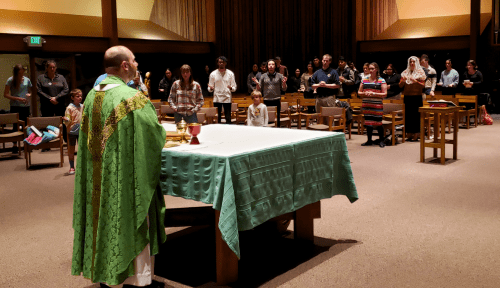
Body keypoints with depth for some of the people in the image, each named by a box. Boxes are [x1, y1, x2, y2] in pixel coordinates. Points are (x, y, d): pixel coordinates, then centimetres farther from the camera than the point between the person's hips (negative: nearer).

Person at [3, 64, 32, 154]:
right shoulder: (10, 80, -3)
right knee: (16, 126, 1)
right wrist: (18, 98, -14)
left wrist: (29, 95, -6)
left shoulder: (27, 80, 6)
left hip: (25, 106, 2)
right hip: (15, 107, -2)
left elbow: (30, 92, 18)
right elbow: (5, 94, -4)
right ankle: (15, 146, 8)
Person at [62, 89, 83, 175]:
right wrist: (66, 120, -32)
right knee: (71, 149, 5)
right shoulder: (69, 108, -9)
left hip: (81, 131, 4)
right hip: (72, 131, -4)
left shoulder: (83, 107, 6)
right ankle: (71, 167, 14)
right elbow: (67, 121, -12)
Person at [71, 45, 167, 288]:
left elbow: (90, 138, 13)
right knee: (131, 228, 5)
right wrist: (163, 133, 9)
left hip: (97, 180, 7)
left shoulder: (92, 96, 4)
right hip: (126, 180, -7)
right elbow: (156, 136, -14)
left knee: (105, 223, 17)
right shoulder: (133, 99, -19)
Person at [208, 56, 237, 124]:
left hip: (227, 98, 0)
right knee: (217, 118, 3)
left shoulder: (230, 73, 5)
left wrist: (231, 88, -18)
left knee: (228, 119, 0)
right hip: (217, 99, 0)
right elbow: (210, 89, 6)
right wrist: (211, 88, -18)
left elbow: (234, 88, 5)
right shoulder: (213, 74, 4)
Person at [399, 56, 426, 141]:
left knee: (416, 114, -5)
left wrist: (415, 81, -19)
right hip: (407, 97, 4)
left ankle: (416, 134, -1)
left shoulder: (420, 72, 3)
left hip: (417, 97, -4)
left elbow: (422, 85, -4)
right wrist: (403, 80, -10)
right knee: (408, 115, 2)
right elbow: (400, 86, 10)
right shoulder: (405, 72, 12)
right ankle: (409, 133, 8)